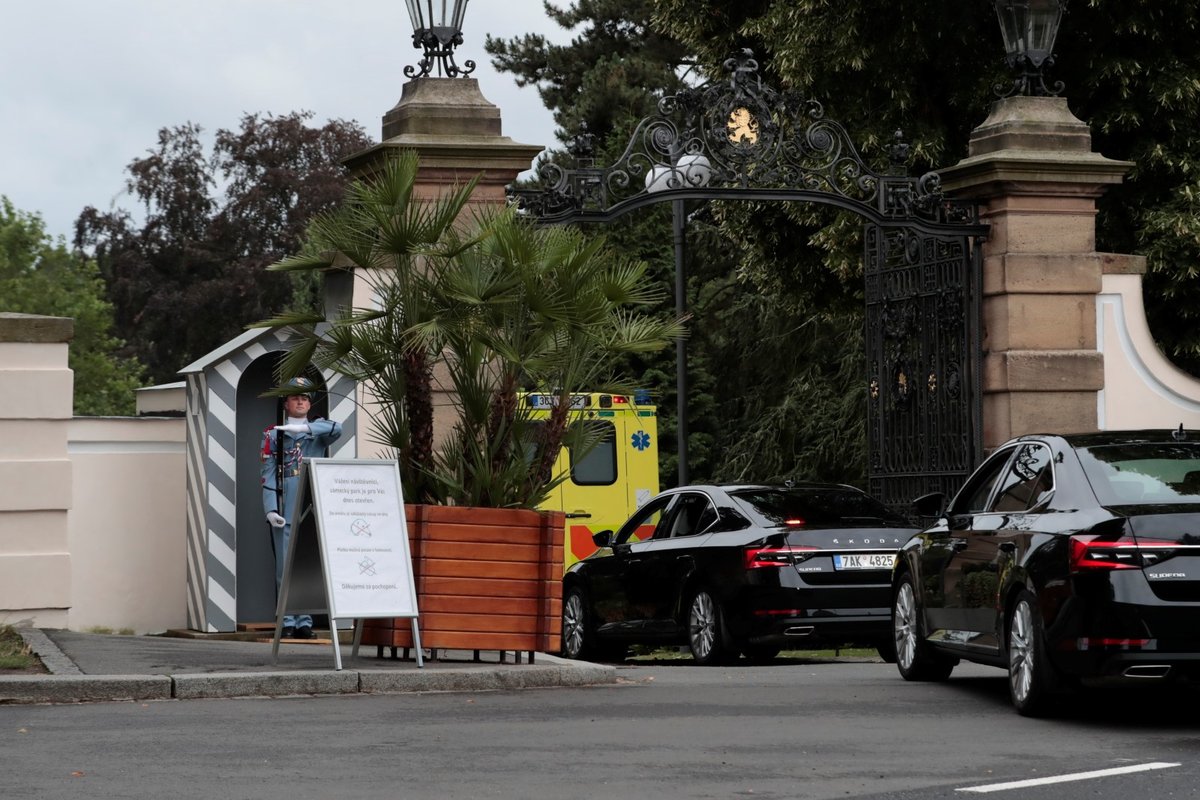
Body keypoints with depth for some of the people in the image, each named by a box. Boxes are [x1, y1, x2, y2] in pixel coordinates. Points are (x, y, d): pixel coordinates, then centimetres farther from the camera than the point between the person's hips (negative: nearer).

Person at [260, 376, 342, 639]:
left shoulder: (319, 430, 14)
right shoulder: (272, 434, 9)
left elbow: (337, 429, -12)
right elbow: (268, 474, 2)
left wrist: (302, 427, -23)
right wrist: (270, 509, -10)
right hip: (285, 509, -2)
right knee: (285, 565, -5)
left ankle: (305, 621, 4)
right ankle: (287, 622, -3)